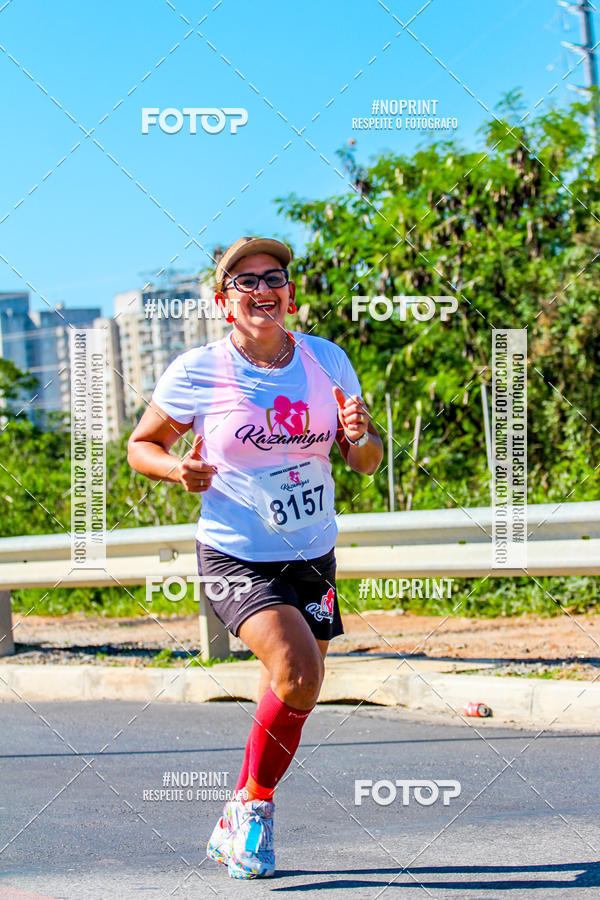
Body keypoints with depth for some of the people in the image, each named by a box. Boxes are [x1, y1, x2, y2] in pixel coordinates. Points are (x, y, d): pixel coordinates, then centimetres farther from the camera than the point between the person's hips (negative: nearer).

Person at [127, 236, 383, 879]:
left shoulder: (327, 361, 2)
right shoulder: (196, 372, -8)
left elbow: (367, 463, 10)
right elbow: (140, 445, 5)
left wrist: (359, 438, -14)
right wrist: (177, 469, -16)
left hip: (312, 559, 5)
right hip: (235, 557, -5)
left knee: (290, 700, 10)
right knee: (298, 673, -25)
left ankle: (238, 825, 32)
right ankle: (254, 804, -4)